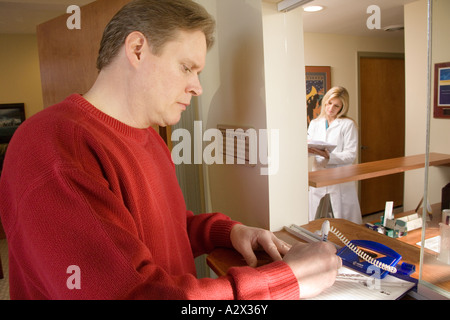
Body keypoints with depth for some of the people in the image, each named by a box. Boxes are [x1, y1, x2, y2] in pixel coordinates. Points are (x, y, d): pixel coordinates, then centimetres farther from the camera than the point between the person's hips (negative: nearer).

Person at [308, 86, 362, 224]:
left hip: (341, 181, -3)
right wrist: (306, 150, -17)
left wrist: (329, 156, -22)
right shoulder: (315, 123, 13)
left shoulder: (348, 125, 0)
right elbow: (308, 143, 7)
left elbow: (351, 155, -7)